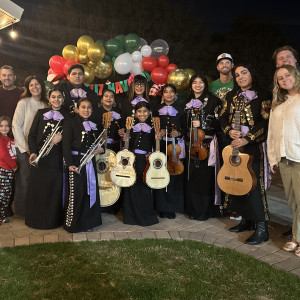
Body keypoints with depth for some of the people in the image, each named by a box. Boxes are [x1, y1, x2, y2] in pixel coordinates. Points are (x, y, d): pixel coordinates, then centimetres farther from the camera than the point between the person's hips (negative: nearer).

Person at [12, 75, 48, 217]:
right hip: (24, 148, -4)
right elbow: (16, 126, -8)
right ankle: (23, 210, 15)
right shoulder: (23, 103, -4)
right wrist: (25, 147, -12)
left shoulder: (46, 104, 9)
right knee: (25, 179, 0)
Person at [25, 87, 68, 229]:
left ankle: (53, 220, 15)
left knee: (55, 189, 1)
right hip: (39, 157, 1)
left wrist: (61, 136, -14)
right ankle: (35, 219, 20)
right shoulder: (41, 113, 10)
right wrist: (33, 152, -6)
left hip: (57, 158, -1)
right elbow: (31, 135, 7)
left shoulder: (66, 116, 9)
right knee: (37, 188, 5)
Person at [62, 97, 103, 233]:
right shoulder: (70, 122, -3)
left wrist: (100, 149, 1)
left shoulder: (93, 125, 15)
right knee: (75, 193, -5)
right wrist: (70, 164, -20)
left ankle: (86, 222, 21)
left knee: (90, 191, 7)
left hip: (90, 162, 6)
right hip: (76, 161, -6)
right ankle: (72, 224, 10)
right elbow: (66, 145, -10)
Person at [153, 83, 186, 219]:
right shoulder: (158, 110, 11)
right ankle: (162, 208, 7)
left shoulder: (180, 110, 8)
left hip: (176, 144, -1)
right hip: (161, 144, 1)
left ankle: (173, 207, 8)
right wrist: (158, 132, -6)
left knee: (175, 175, -4)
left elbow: (185, 128, 9)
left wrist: (178, 133, -10)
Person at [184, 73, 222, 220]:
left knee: (205, 178, -3)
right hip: (191, 144, 5)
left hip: (206, 143, -4)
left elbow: (218, 122, -6)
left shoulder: (213, 100, 0)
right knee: (191, 176, 4)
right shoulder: (188, 102, 15)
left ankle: (205, 212, 8)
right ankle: (193, 210, 17)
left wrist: (202, 125, -15)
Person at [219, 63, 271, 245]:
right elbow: (223, 117, 13)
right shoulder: (232, 96, 14)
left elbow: (266, 122, -10)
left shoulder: (263, 96, -3)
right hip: (235, 144, 6)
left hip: (255, 146, -6)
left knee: (254, 184, -10)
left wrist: (247, 139, -18)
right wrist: (229, 131, -8)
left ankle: (262, 227, -3)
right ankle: (247, 220, 22)